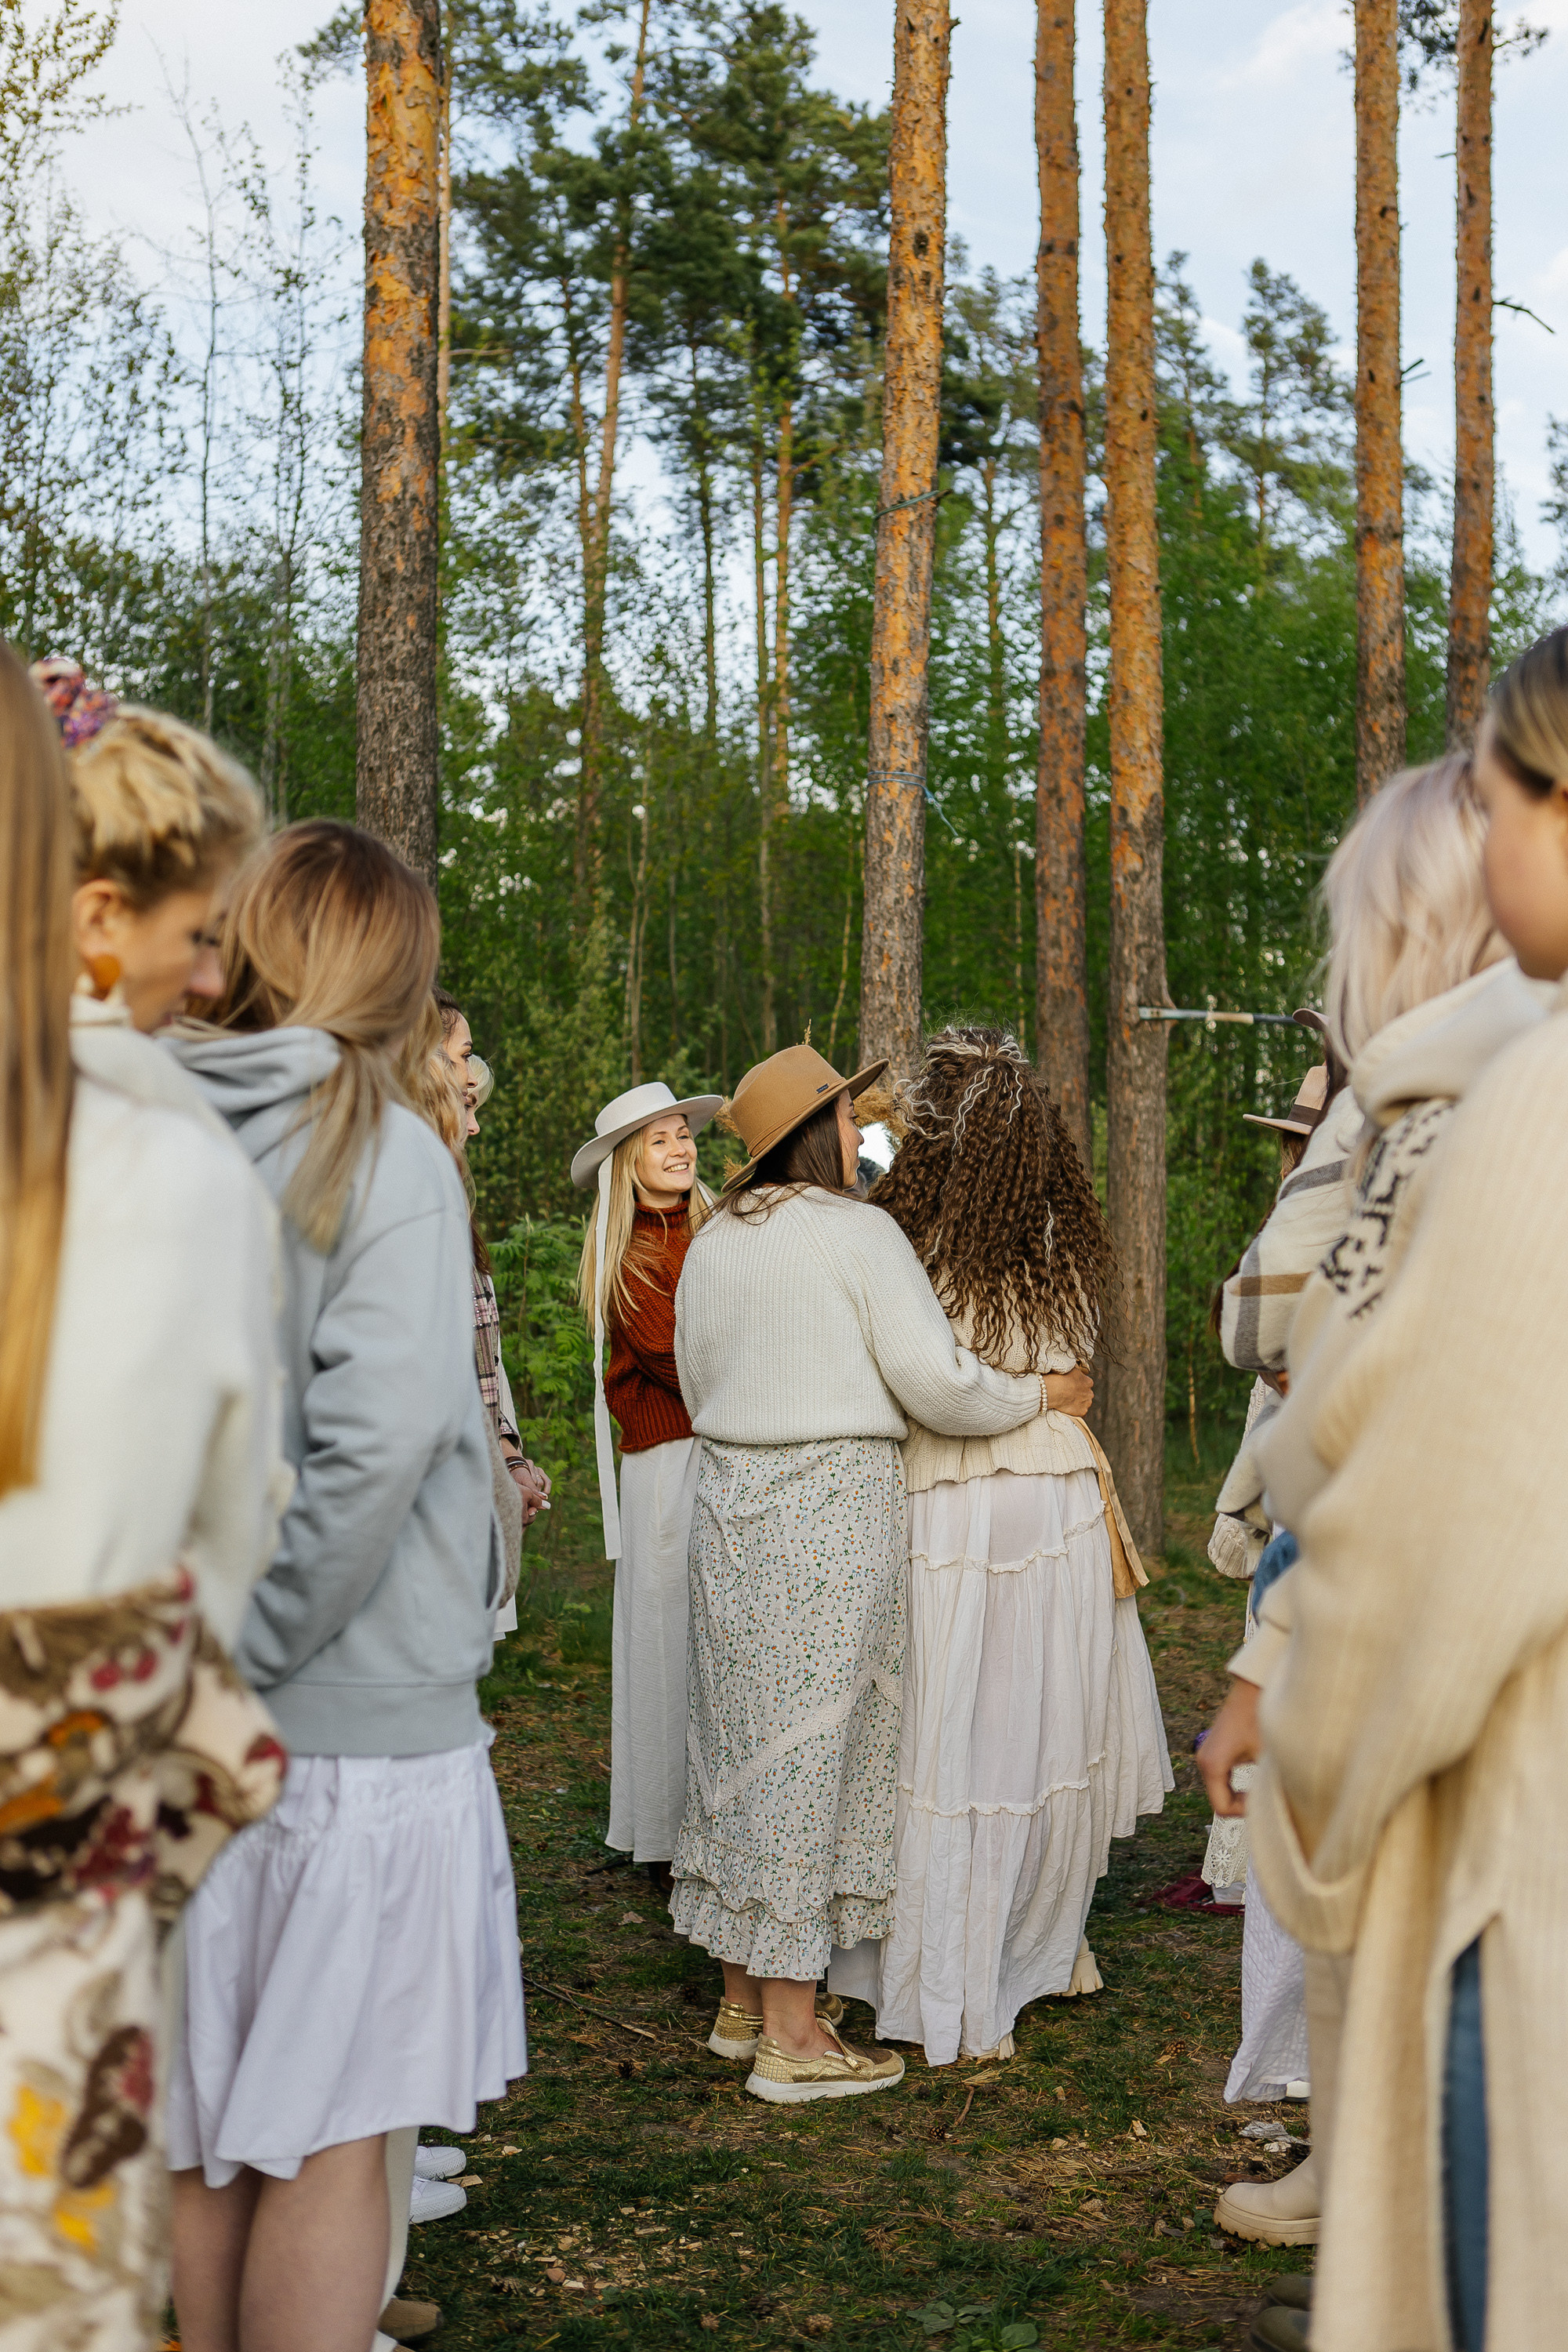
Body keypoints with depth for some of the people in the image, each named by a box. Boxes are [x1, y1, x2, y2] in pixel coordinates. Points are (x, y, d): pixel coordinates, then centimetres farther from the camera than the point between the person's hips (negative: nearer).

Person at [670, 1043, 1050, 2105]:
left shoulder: (713, 1242, 10)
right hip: (834, 1506, -7)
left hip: (730, 1497, 7)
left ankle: (743, 1995, 26)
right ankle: (792, 2034, 4)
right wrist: (1033, 1395, 3)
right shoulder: (857, 1231, -10)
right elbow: (935, 1380, -14)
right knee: (811, 1744, -2)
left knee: (743, 1732, 15)